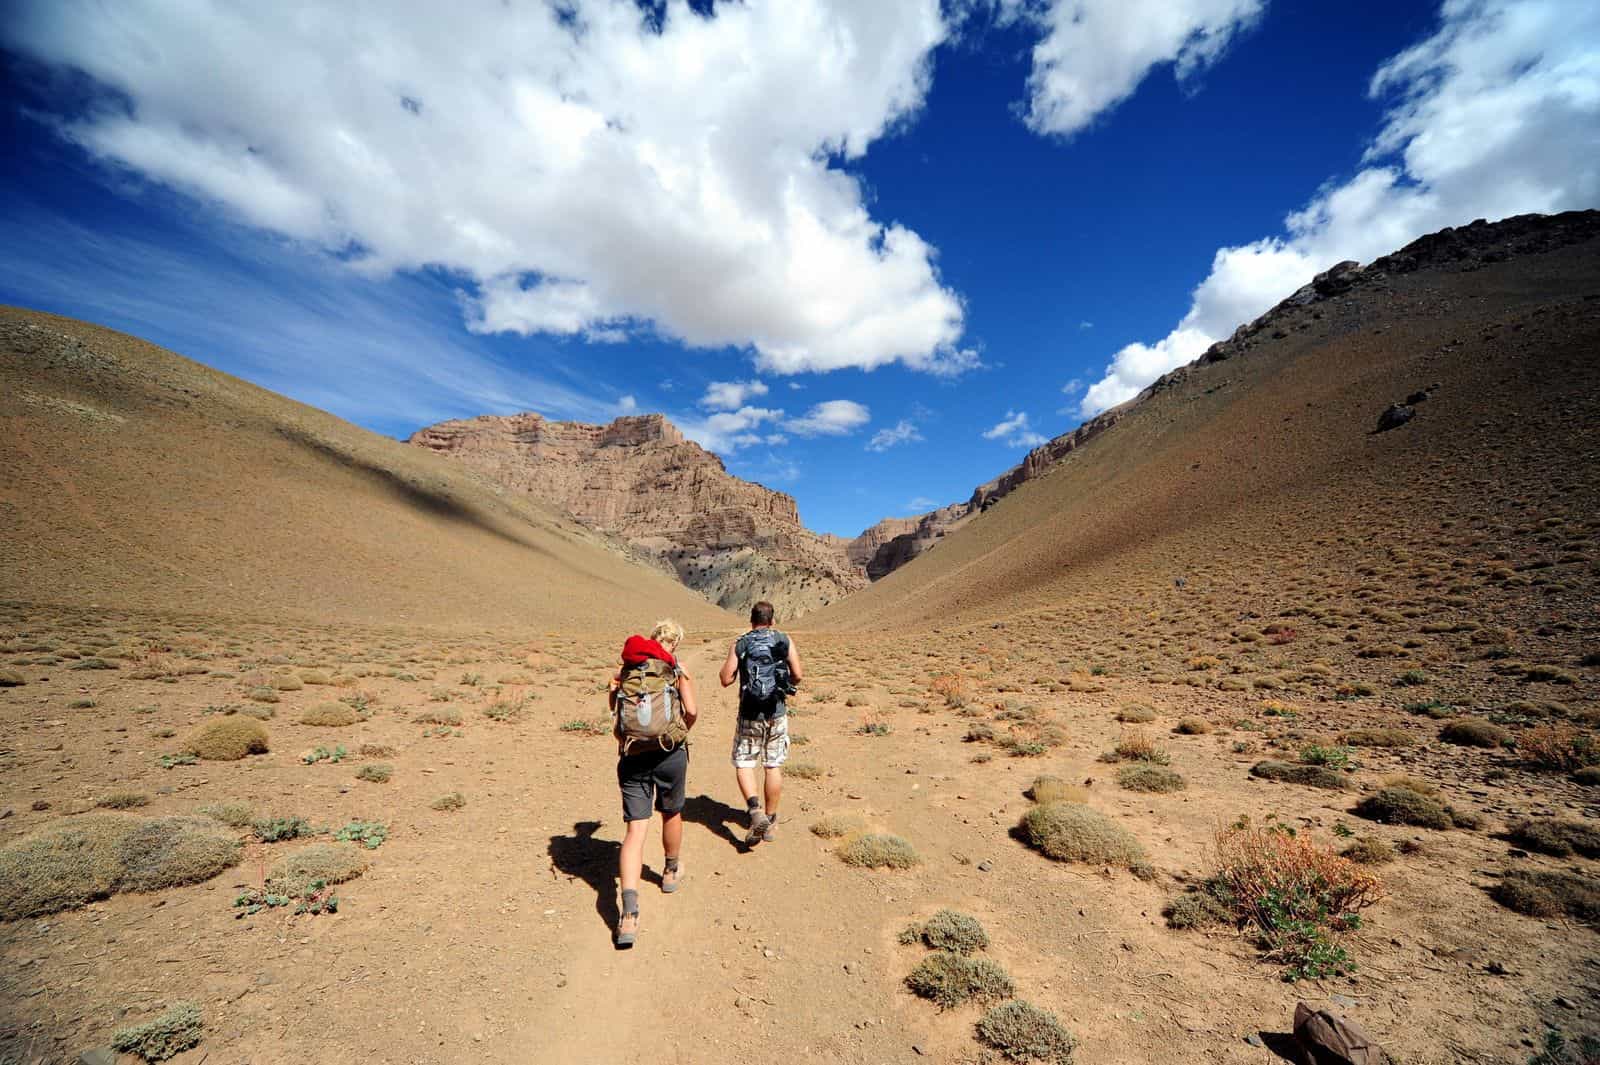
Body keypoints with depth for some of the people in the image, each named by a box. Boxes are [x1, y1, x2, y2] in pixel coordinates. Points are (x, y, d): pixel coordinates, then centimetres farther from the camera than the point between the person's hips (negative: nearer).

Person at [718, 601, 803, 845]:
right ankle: (770, 821, 22)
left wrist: (724, 670, 16)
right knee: (773, 766, 12)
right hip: (777, 713, 1)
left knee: (743, 764, 11)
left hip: (750, 714, -1)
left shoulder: (739, 644, -3)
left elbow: (726, 679, -5)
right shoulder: (785, 641, 0)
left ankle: (756, 811, -7)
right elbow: (797, 676, -3)